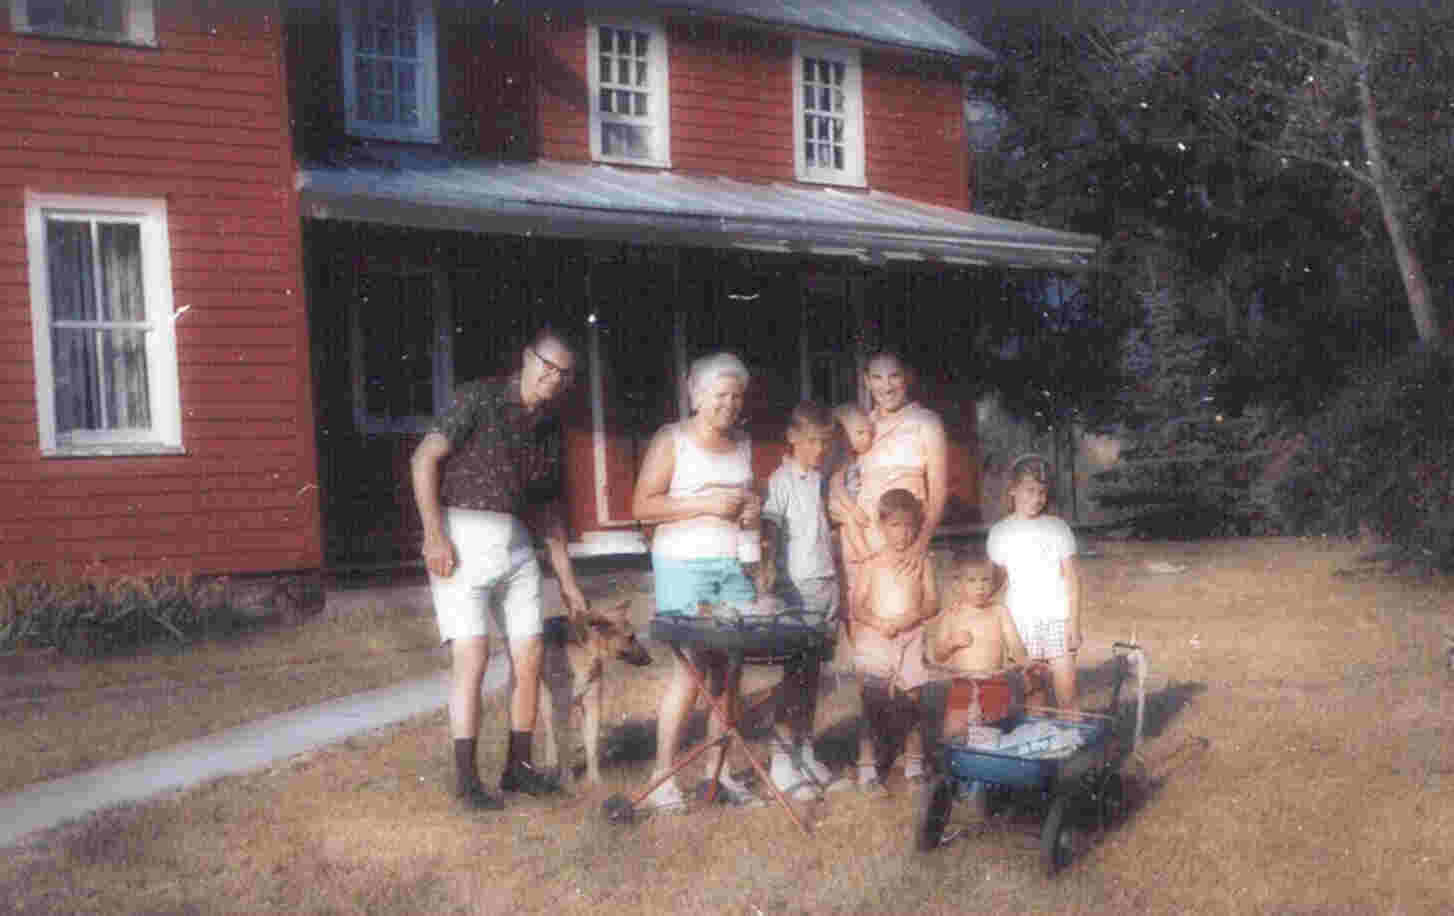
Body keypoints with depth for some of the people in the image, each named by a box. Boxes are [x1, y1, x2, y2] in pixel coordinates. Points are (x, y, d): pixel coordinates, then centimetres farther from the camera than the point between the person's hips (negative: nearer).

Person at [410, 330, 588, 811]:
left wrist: (567, 579, 18)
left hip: (516, 545, 7)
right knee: (473, 656, -10)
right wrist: (434, 534, -19)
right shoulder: (479, 398, -7)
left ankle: (517, 766, 18)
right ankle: (466, 779, -2)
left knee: (530, 656, 5)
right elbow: (424, 459, -11)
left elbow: (549, 505, 19)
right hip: (461, 540, -6)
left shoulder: (550, 428, 12)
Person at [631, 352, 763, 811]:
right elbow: (642, 506, -6)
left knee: (730, 669, 0)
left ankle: (716, 770, 10)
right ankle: (663, 777, -2)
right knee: (691, 667, -10)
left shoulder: (743, 444, 18)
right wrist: (704, 504, -13)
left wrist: (753, 511, 7)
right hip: (685, 565, -5)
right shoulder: (672, 439, 1)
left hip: (735, 565, 5)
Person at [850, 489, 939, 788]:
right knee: (872, 704, -2)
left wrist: (914, 615, -16)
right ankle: (867, 764, 4)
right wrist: (879, 623, -18)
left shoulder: (921, 564, 6)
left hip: (910, 639, 2)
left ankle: (914, 761, 18)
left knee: (912, 701, 6)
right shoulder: (872, 564, 1)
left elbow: (932, 602, 3)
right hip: (874, 639, -2)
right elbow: (856, 605, -2)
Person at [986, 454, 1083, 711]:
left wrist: (1074, 622, -2)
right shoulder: (1000, 531, 5)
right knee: (1030, 697, 1)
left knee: (1067, 697, -2)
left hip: (1058, 619, 0)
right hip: (1021, 620, 0)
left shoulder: (1058, 528, 5)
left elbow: (1072, 579, 5)